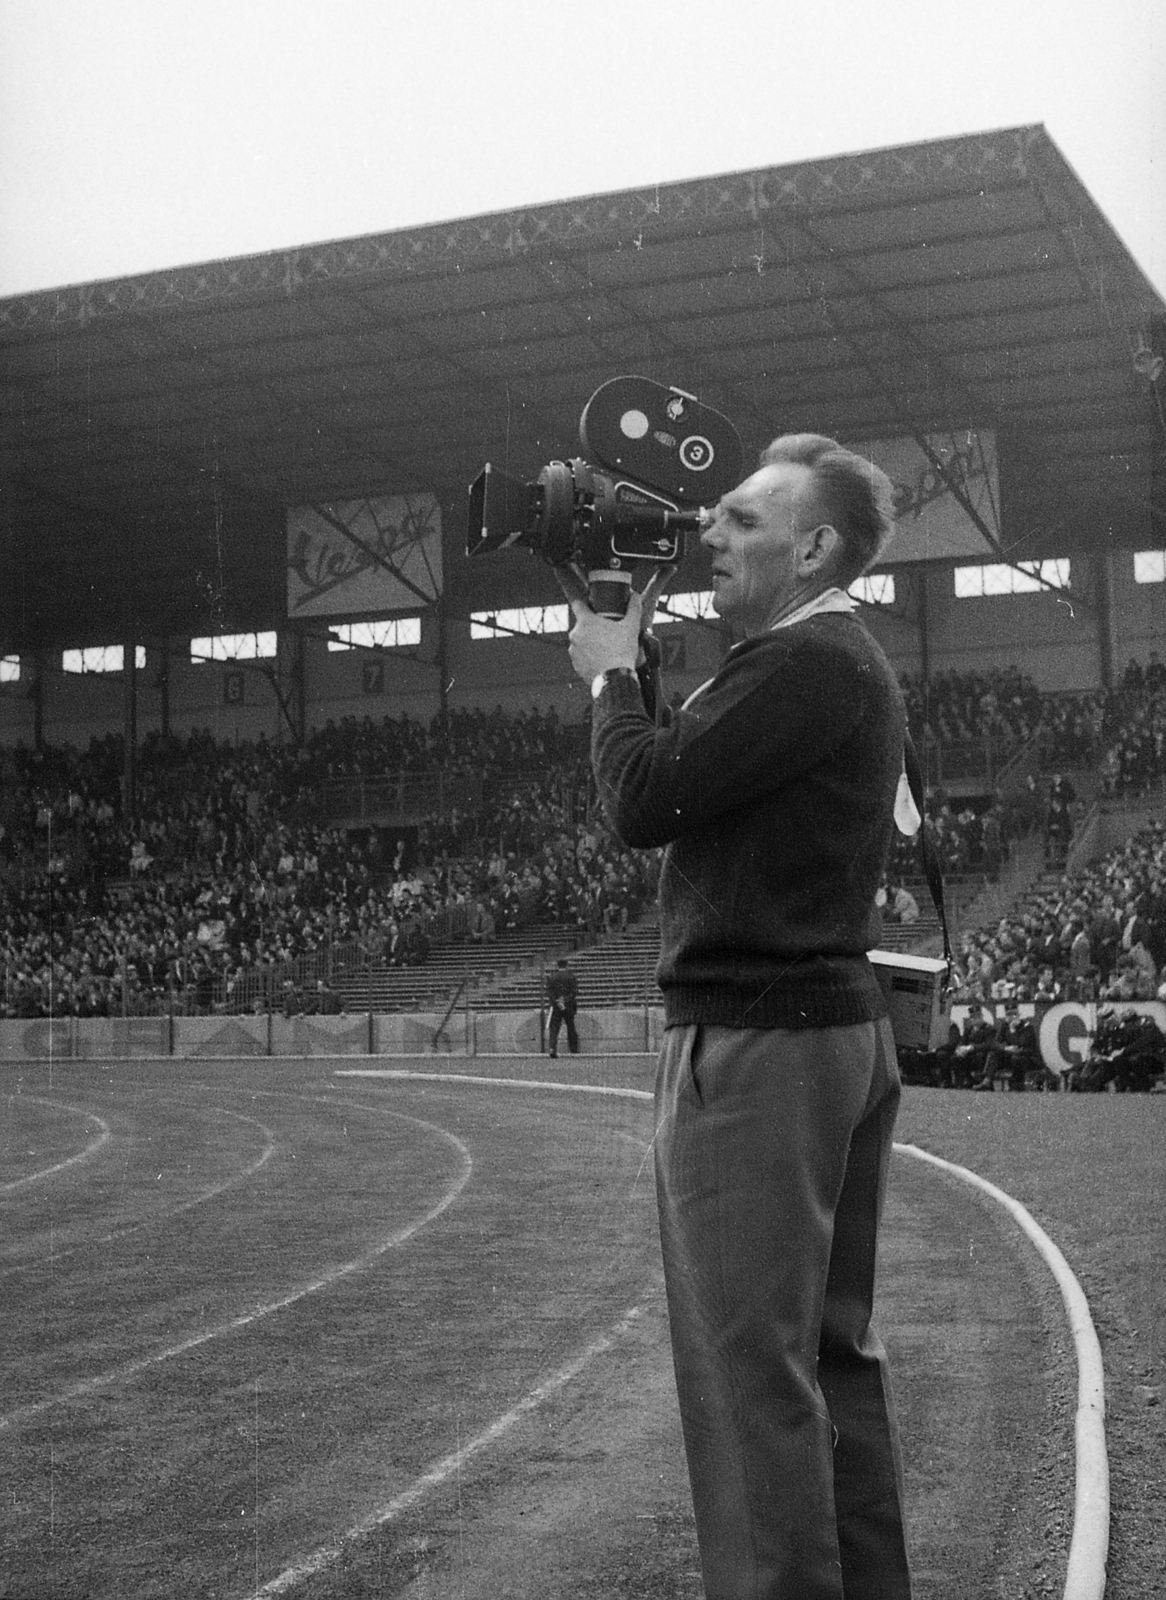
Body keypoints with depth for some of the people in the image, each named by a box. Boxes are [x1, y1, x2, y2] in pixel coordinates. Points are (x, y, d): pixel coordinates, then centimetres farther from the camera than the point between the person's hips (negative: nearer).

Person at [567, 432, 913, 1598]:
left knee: (748, 1365, -8)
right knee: (832, 1346, 16)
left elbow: (644, 800, -19)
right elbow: (696, 775, 19)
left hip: (756, 1042, -11)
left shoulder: (805, 663, -14)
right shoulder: (850, 665, 18)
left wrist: (611, 673, -3)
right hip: (842, 1023, 11)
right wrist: (637, 679, 13)